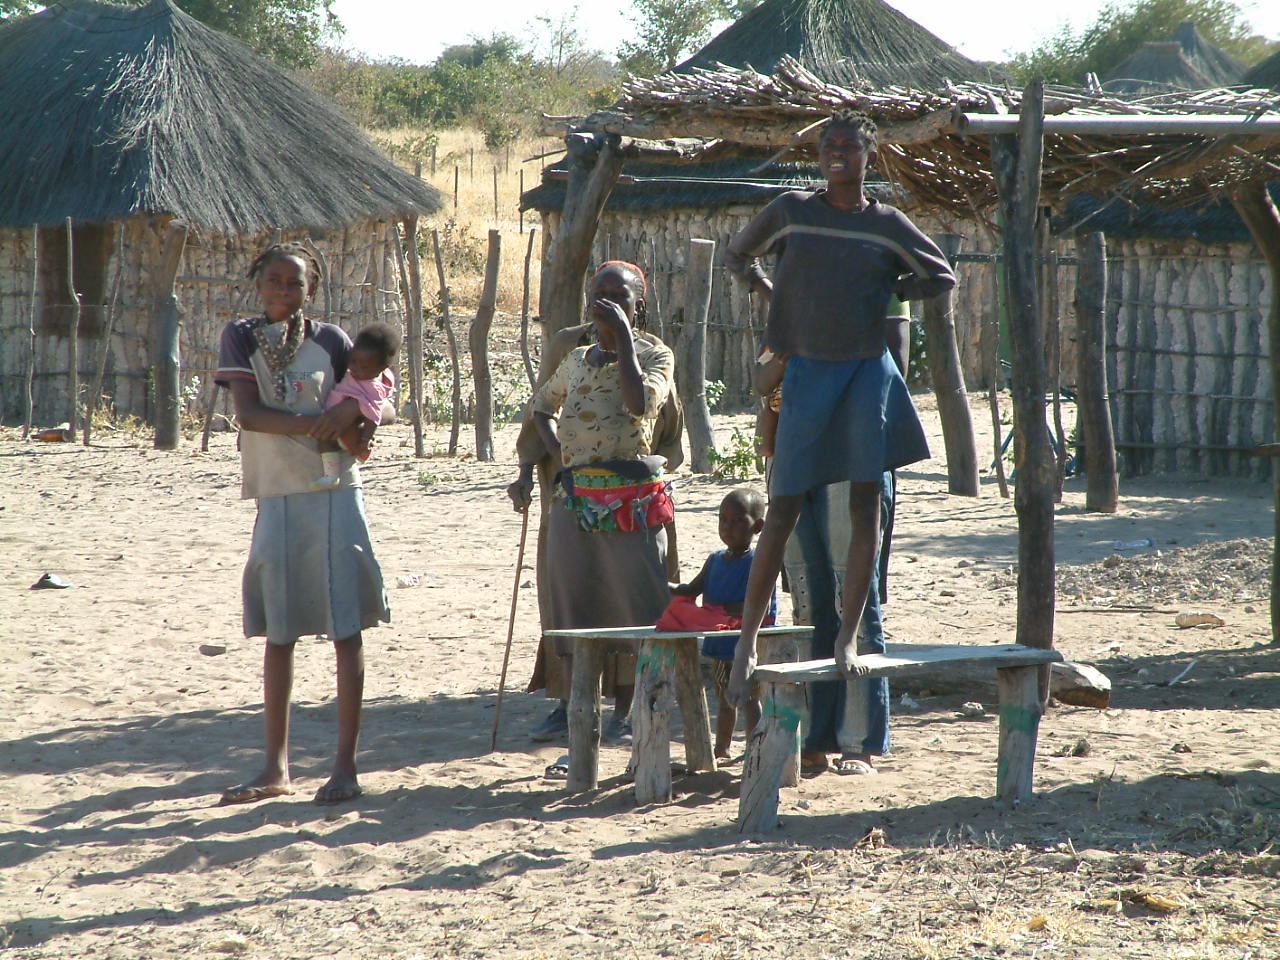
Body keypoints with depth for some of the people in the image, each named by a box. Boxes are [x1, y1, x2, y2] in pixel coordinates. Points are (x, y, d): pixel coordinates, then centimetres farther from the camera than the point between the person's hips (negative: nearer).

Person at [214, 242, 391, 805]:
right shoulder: (241, 338, 3)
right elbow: (249, 413, -9)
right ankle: (276, 768, 14)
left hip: (335, 494, -1)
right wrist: (316, 425, -21)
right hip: (277, 498, 1)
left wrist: (354, 409, -16)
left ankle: (346, 765, 0)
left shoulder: (328, 340, 4)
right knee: (277, 635, 7)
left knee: (346, 631, -4)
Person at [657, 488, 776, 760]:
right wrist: (666, 587, -9)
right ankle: (721, 749, 31)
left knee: (750, 697, -4)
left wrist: (721, 611, -27)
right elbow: (692, 590, 10)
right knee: (725, 699, 19)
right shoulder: (715, 560, 11)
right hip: (720, 645, 8)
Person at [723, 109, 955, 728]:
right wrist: (774, 296, 6)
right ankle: (748, 641, 8)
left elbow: (941, 278, 13)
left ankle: (848, 637, 0)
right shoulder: (790, 212, 3)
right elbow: (737, 256, 17)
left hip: (868, 370, 1)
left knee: (865, 505, -4)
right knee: (782, 513, 1)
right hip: (807, 370, -1)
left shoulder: (888, 225, 4)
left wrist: (885, 291, 6)